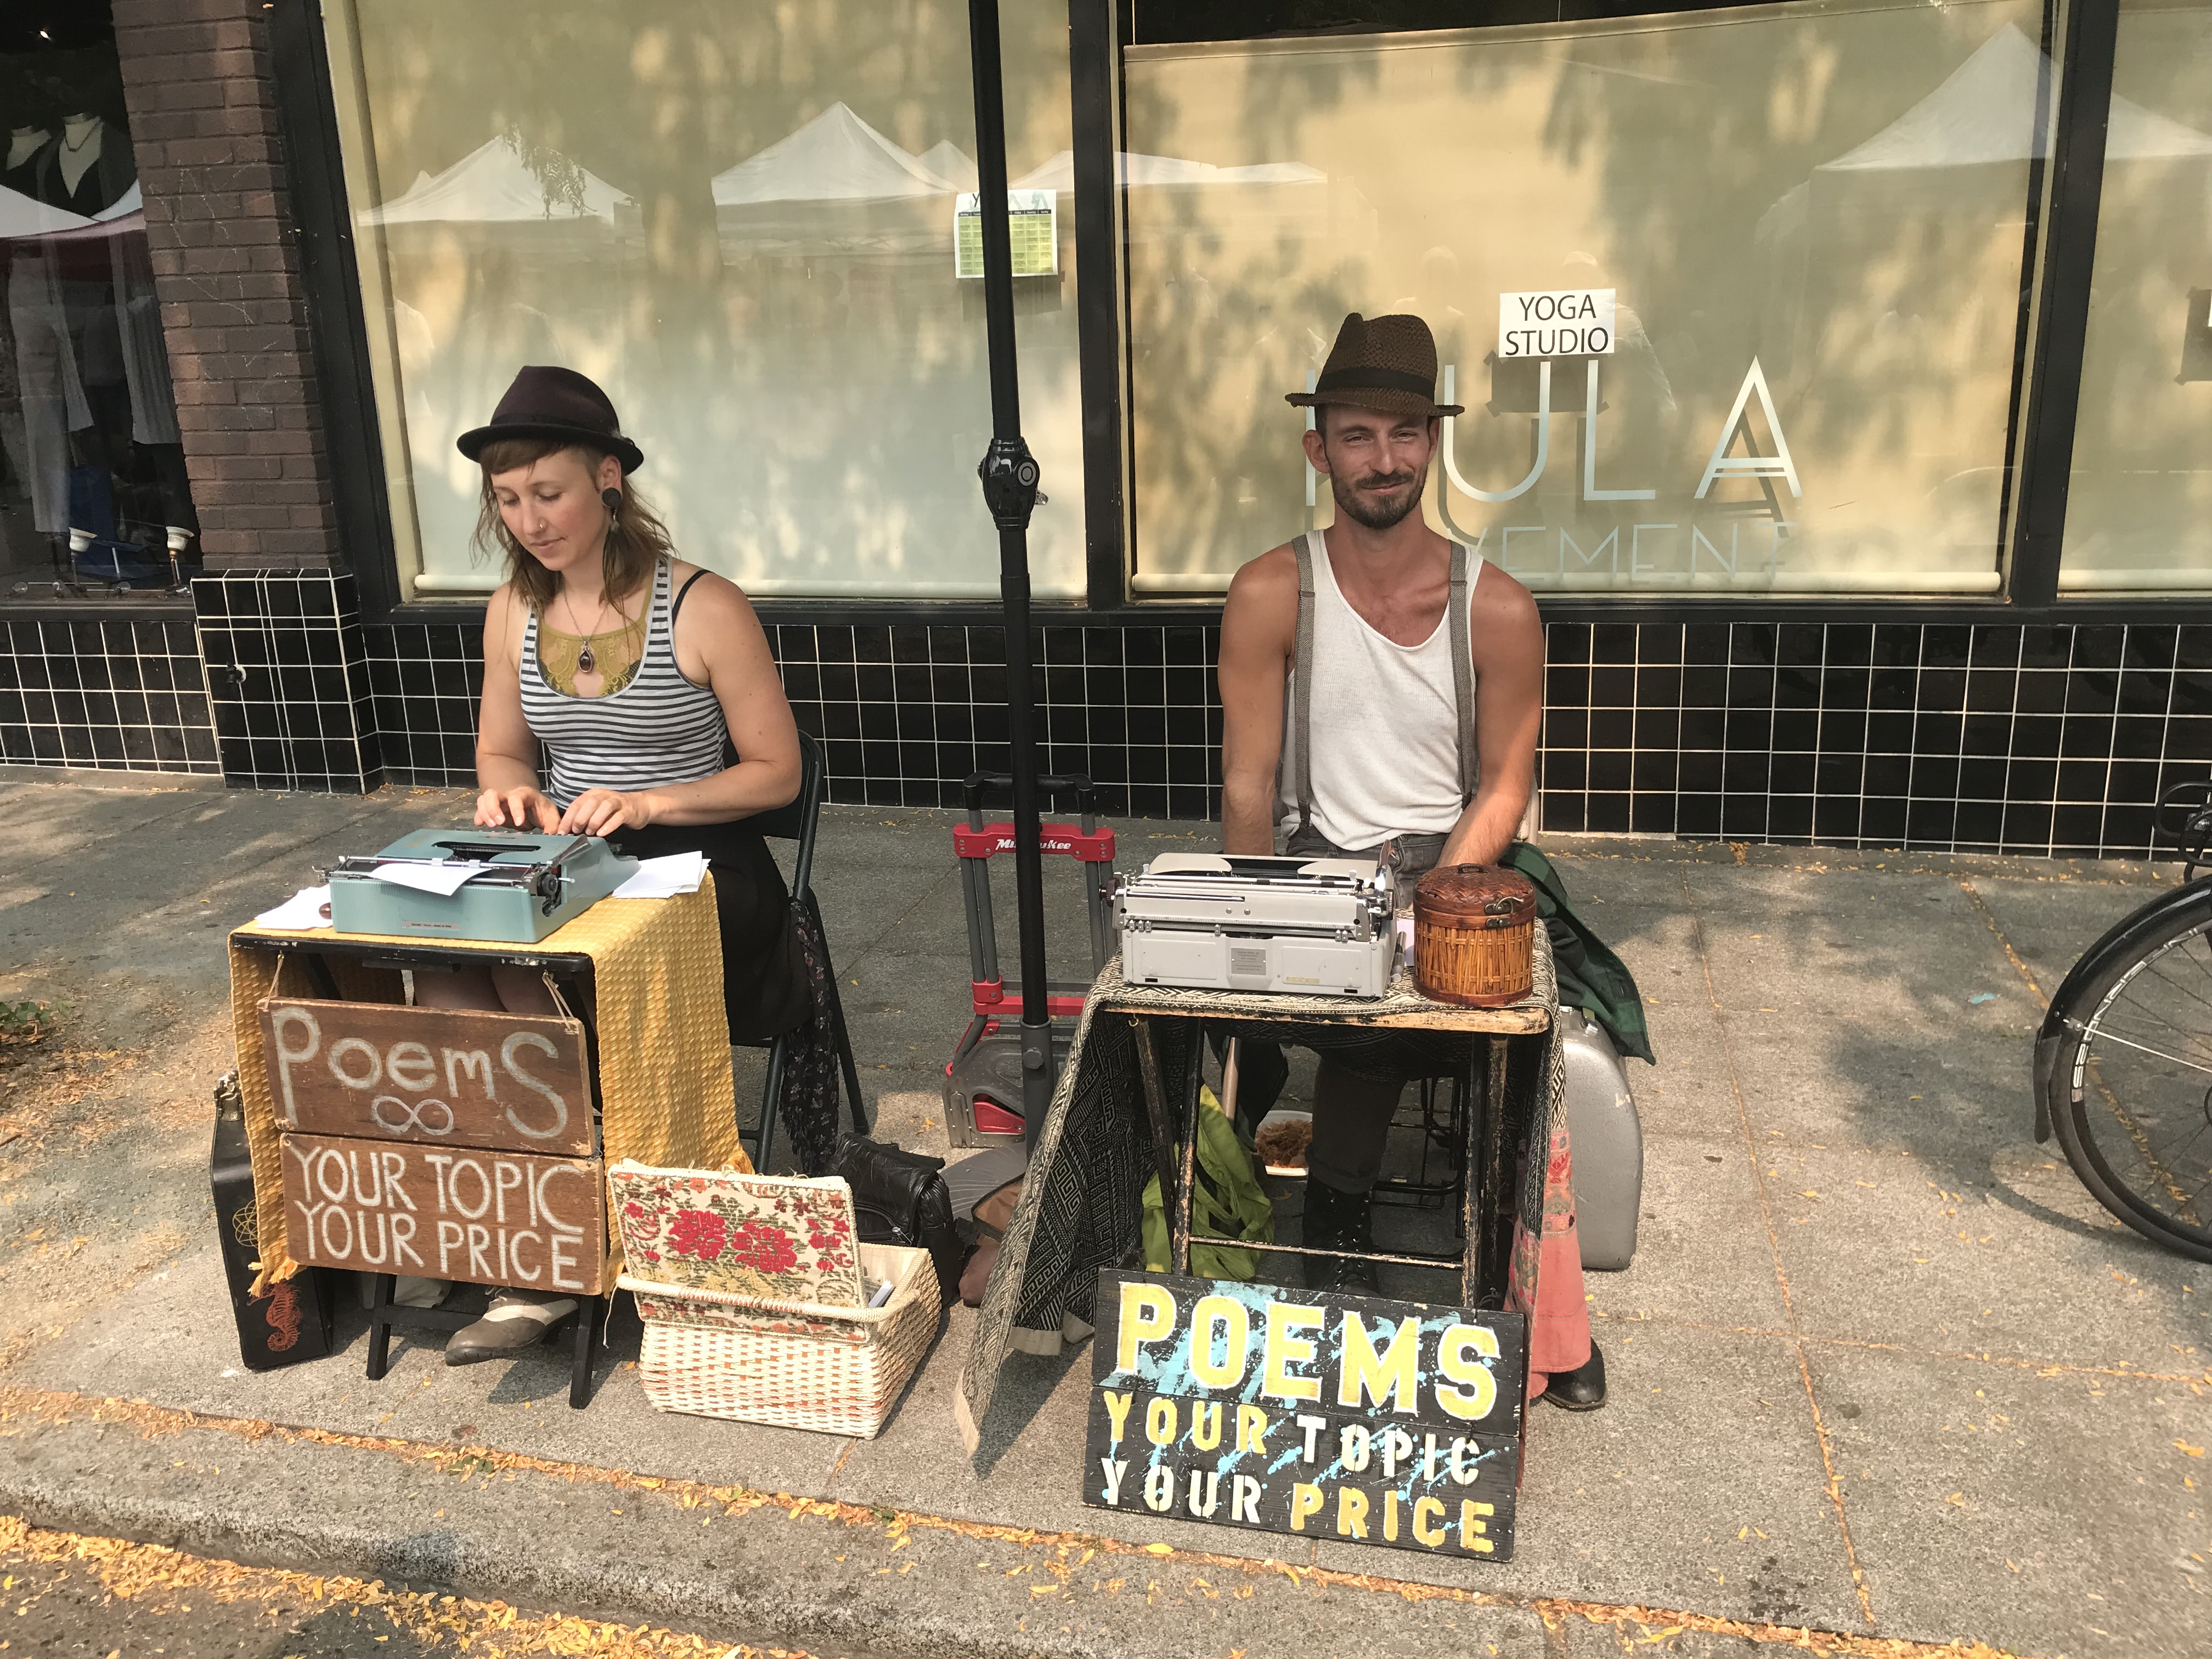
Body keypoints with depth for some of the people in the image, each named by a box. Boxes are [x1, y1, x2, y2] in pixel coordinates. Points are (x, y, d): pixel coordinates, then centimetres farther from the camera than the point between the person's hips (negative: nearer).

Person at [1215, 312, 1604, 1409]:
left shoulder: (1498, 609, -1)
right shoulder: (1271, 594, -3)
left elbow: (1505, 786, 1)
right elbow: (1250, 780, -4)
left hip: (1455, 864, 1)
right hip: (1320, 858, 0)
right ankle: (1342, 1238, -4)